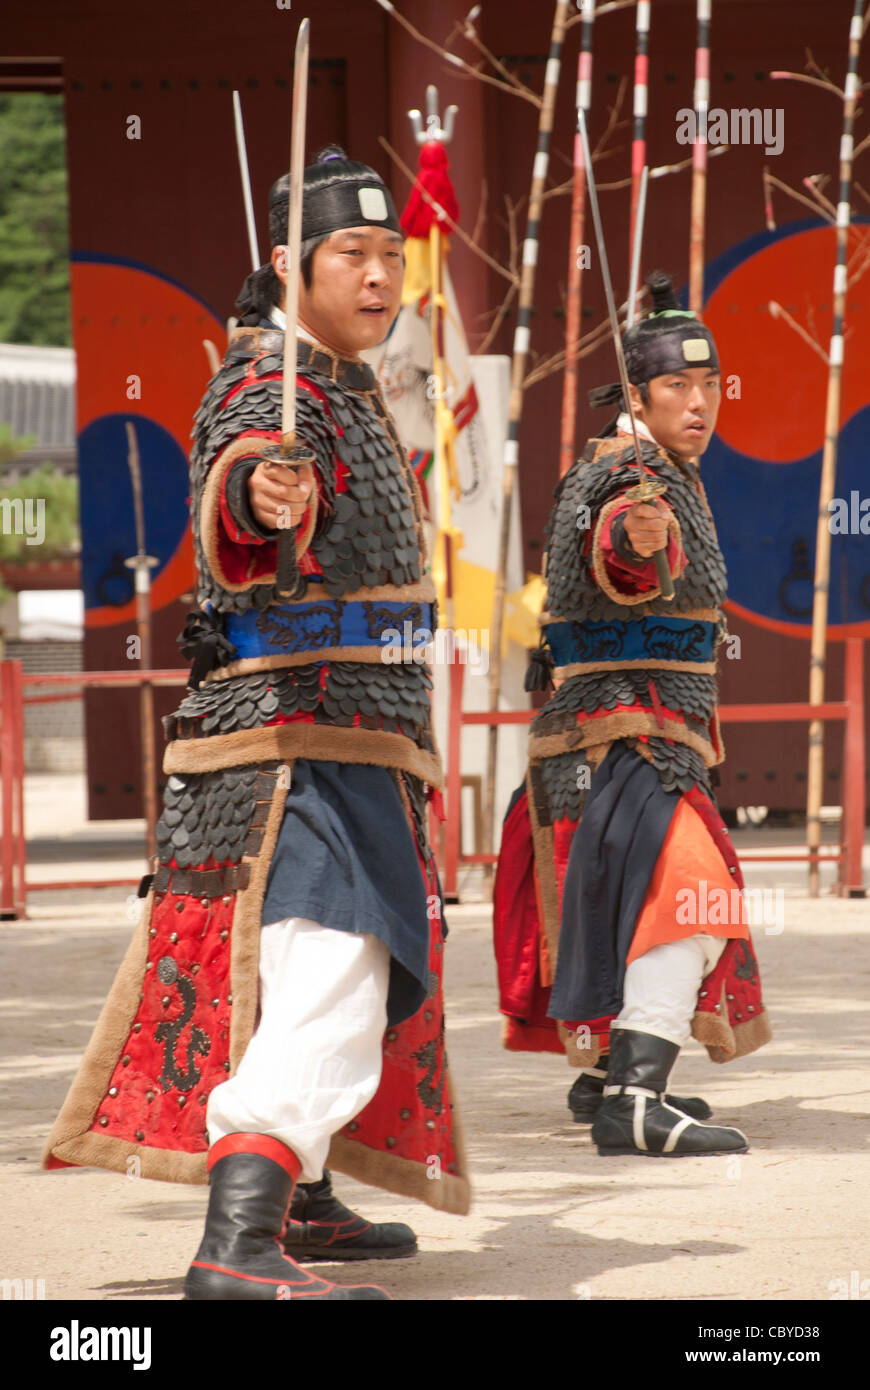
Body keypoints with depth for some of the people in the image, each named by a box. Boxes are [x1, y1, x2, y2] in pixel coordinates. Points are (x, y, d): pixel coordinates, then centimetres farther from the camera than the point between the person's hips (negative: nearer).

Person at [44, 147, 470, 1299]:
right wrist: (257, 498, -62)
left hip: (348, 745, 11)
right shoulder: (275, 393, -16)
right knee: (328, 989, -24)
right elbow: (231, 506, -39)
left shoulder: (342, 385, 15)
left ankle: (302, 1204, 38)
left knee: (357, 976, 24)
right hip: (303, 738, -11)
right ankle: (238, 1249, -36)